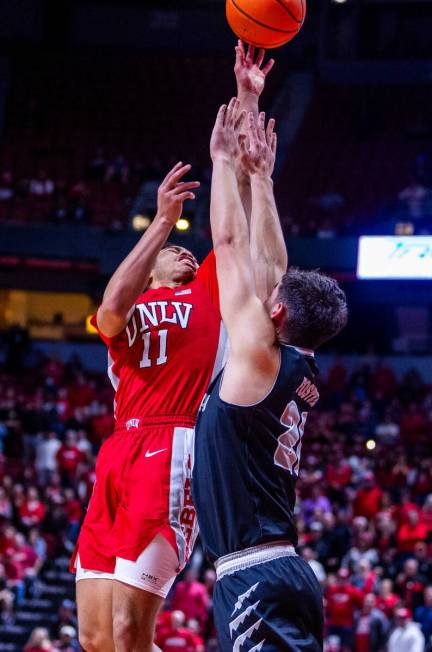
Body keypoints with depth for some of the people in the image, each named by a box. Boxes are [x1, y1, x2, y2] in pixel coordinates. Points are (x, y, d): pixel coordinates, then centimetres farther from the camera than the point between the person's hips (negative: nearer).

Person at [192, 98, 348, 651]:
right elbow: (269, 263, 24)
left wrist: (224, 160, 9)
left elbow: (230, 243, -1)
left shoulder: (259, 355, -7)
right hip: (286, 575, 9)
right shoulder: (297, 372, 14)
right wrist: (259, 174, 29)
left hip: (253, 581, -9)